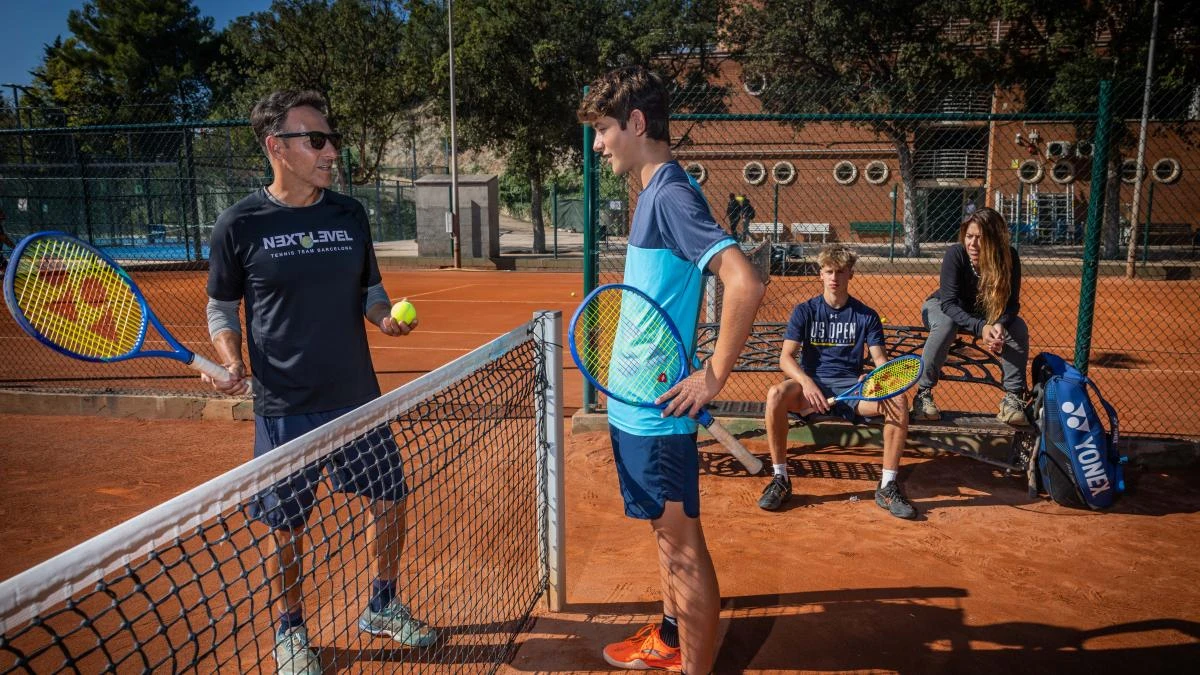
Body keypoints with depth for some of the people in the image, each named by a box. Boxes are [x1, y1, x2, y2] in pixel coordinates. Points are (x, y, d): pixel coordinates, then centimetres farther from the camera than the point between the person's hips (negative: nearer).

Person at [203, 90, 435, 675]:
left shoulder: (349, 214, 4)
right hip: (284, 408, -4)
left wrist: (385, 317, -8)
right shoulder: (239, 225, -6)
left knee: (389, 501, 13)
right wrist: (232, 363, -14)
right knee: (285, 527, 8)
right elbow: (222, 309, 3)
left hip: (359, 399, 4)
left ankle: (383, 607, 37)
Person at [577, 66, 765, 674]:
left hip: (657, 411, -10)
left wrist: (713, 376, -23)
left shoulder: (671, 195, -18)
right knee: (666, 533, 23)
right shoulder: (652, 194, 11)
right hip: (637, 403, 10)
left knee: (682, 544, 4)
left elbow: (745, 282, -30)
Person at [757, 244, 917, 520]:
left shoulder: (866, 316, 10)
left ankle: (888, 487, -17)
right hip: (810, 384, -1)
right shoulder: (805, 311, 6)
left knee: (898, 400, -28)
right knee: (776, 394, -35)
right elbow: (786, 357, -4)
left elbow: (879, 358, 4)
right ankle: (780, 480, -21)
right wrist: (806, 382, -25)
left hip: (852, 387, 1)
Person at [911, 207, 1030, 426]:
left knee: (1018, 329, -24)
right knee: (945, 325, -36)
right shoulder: (955, 254, -29)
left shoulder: (1009, 257, -23)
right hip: (943, 308, -3)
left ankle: (1013, 399, -16)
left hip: (985, 314, 3)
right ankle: (922, 394, -26)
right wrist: (980, 327, -48)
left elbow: (1011, 304, -20)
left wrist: (1000, 324, -43)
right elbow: (949, 303, -33)